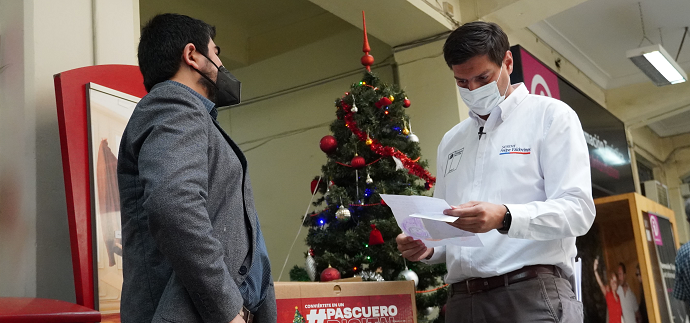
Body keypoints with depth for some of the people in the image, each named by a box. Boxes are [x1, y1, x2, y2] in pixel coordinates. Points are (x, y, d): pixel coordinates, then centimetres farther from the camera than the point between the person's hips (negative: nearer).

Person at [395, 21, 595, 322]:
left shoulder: (550, 115, 3)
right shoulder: (450, 142, 19)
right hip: (462, 298, 5)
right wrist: (427, 248, 0)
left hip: (533, 294, -5)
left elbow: (578, 209, -9)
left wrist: (505, 217, -24)